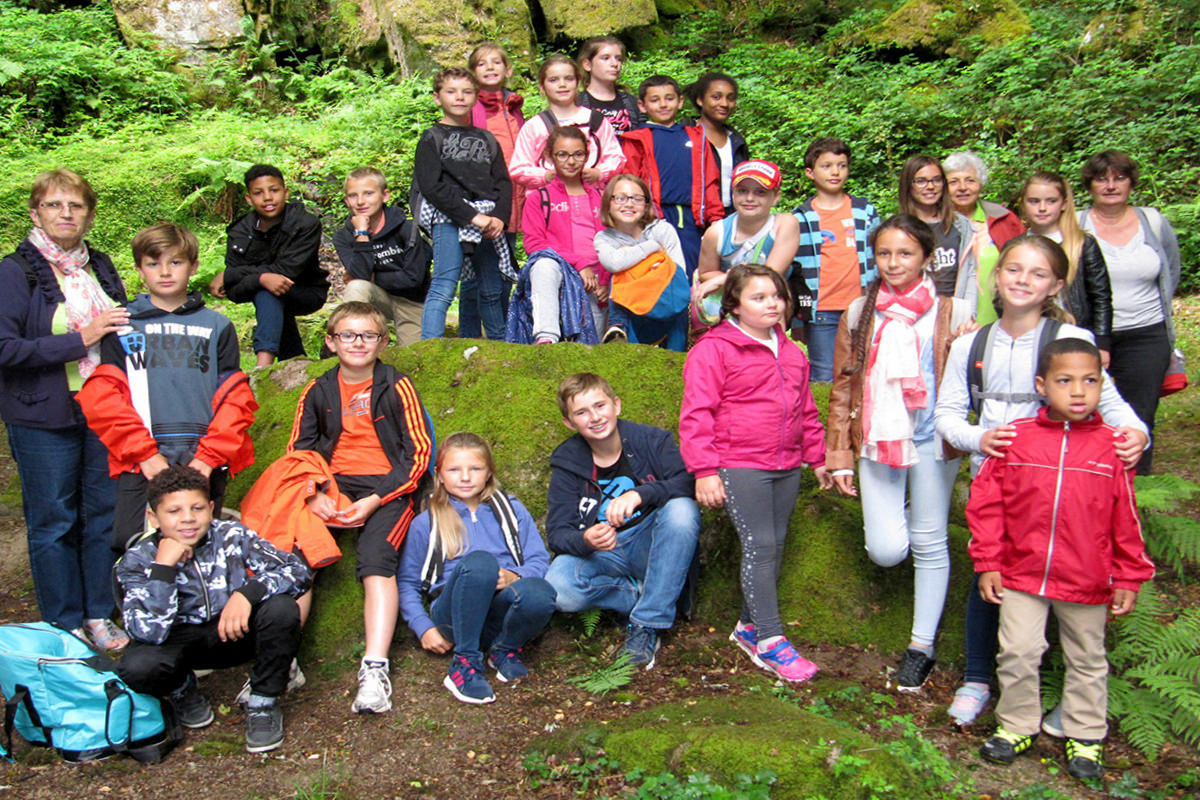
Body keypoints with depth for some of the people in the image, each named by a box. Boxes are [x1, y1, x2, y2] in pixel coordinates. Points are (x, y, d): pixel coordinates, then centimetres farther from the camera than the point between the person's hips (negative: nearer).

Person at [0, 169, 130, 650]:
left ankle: (99, 616, 26)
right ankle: (65, 627, 21)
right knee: (53, 523, 7)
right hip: (44, 419, -5)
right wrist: (80, 340, -19)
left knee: (105, 514, 11)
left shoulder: (100, 266, 8)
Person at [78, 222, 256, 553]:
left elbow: (234, 398, 6)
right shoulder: (122, 326, 11)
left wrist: (210, 456, -8)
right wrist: (144, 452, -9)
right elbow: (101, 399, 1)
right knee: (130, 541, -13)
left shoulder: (217, 326, 14)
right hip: (142, 462, 0)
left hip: (205, 460, 1)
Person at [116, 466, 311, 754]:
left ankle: (263, 704, -6)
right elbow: (150, 632, -28)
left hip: (237, 631, 0)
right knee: (136, 668, -32)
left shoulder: (232, 536, -14)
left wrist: (247, 593, -36)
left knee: (281, 608, -30)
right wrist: (163, 566, -32)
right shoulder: (138, 560, -14)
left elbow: (299, 571, -20)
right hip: (182, 640, 0)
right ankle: (183, 691, 7)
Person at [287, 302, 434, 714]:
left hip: (386, 490, -3)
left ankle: (375, 669, -31)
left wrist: (373, 501, -11)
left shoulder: (396, 386, 3)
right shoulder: (317, 391, 14)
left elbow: (418, 452, -1)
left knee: (376, 560, -27)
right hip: (330, 488, 3)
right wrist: (313, 495, -6)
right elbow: (298, 450, 14)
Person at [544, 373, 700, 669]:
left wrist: (640, 494, -38)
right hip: (601, 556, 1)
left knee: (681, 509, -32)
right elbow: (557, 533, -8)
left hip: (652, 549, 0)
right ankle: (651, 600, -7)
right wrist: (586, 541, -31)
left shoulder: (652, 440, -5)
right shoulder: (567, 464, -2)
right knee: (558, 590, -31)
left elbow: (688, 482, -21)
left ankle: (647, 623, -23)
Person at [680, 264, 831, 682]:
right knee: (760, 547, -8)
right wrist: (704, 470, -14)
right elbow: (696, 413, -10)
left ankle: (749, 625, 24)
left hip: (786, 467, 7)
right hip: (740, 467, -7)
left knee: (774, 547, 10)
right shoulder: (713, 349, -7)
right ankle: (769, 640, -1)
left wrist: (817, 457, 24)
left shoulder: (790, 352, 16)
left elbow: (806, 410, 25)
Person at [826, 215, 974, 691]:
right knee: (886, 550, -6)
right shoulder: (859, 314, 6)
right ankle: (898, 519, 31)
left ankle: (922, 646, 23)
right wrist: (839, 456, 6)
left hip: (932, 441, -1)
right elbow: (842, 389, 8)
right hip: (877, 441, 1)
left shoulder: (952, 314, 0)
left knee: (929, 544, 7)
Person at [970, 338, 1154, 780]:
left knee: (1087, 660, 16)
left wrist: (1128, 578, 4)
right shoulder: (1016, 438, -8)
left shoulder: (1110, 446, -6)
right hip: (1021, 575, 0)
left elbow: (1126, 520, 1)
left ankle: (1085, 736, 35)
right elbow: (986, 503, -3)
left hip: (1088, 583, 1)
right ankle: (1017, 726, 29)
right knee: (1017, 653, 7)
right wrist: (988, 563, -3)